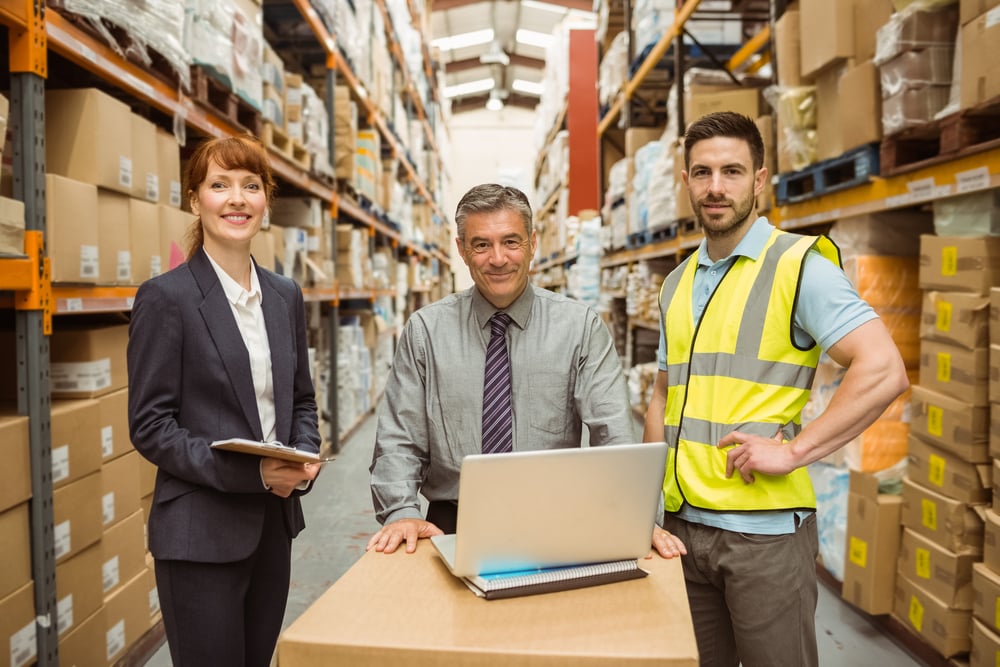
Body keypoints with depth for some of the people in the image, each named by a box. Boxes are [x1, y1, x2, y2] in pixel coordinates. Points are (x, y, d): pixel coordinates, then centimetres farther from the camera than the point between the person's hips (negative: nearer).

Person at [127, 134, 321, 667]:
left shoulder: (285, 296, 7)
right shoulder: (165, 296, -10)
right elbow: (149, 426, -11)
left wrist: (305, 459, -6)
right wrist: (250, 472, -20)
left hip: (275, 523, 6)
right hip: (201, 532, -5)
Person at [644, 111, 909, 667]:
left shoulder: (799, 264, -7)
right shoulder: (676, 283, 12)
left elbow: (883, 371, -16)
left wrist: (793, 451, -18)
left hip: (765, 530, -5)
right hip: (682, 525, 6)